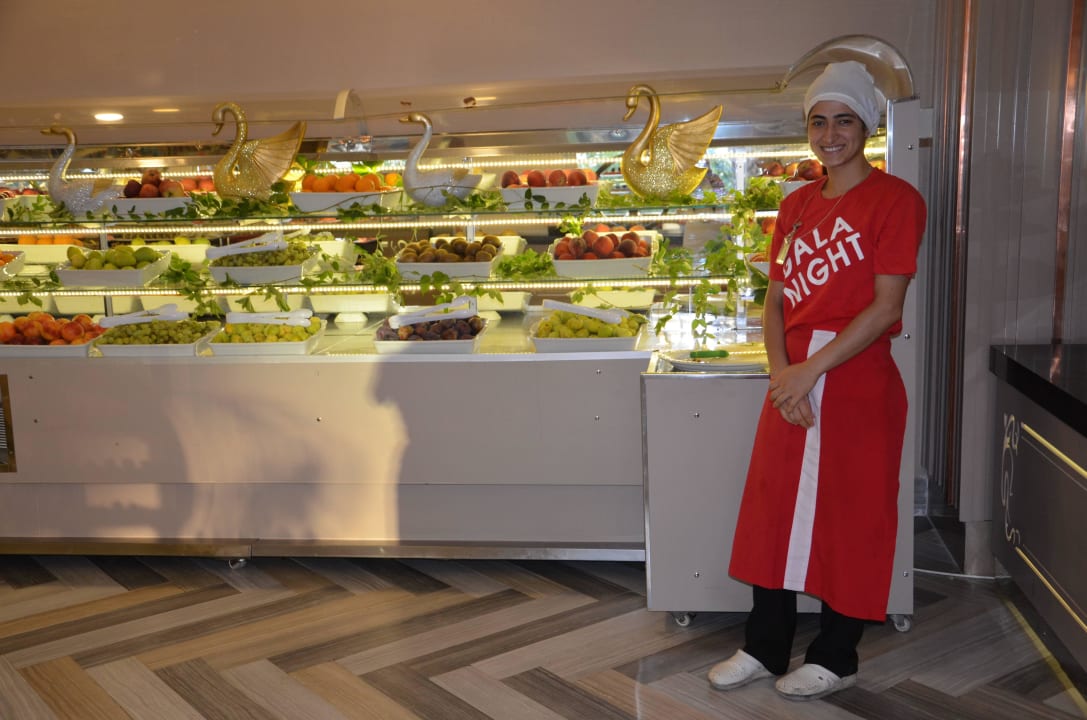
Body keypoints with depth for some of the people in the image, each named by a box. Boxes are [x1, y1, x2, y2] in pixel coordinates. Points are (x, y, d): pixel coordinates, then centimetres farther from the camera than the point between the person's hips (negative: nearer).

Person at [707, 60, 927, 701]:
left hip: (858, 379, -6)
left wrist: (812, 369, -18)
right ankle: (766, 648, 26)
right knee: (775, 510, 11)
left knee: (849, 519, 6)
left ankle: (836, 659, 24)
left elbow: (886, 306, -14)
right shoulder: (796, 206, 11)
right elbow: (775, 300, 9)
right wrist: (781, 370, -8)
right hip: (793, 380, 6)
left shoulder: (895, 199, -7)